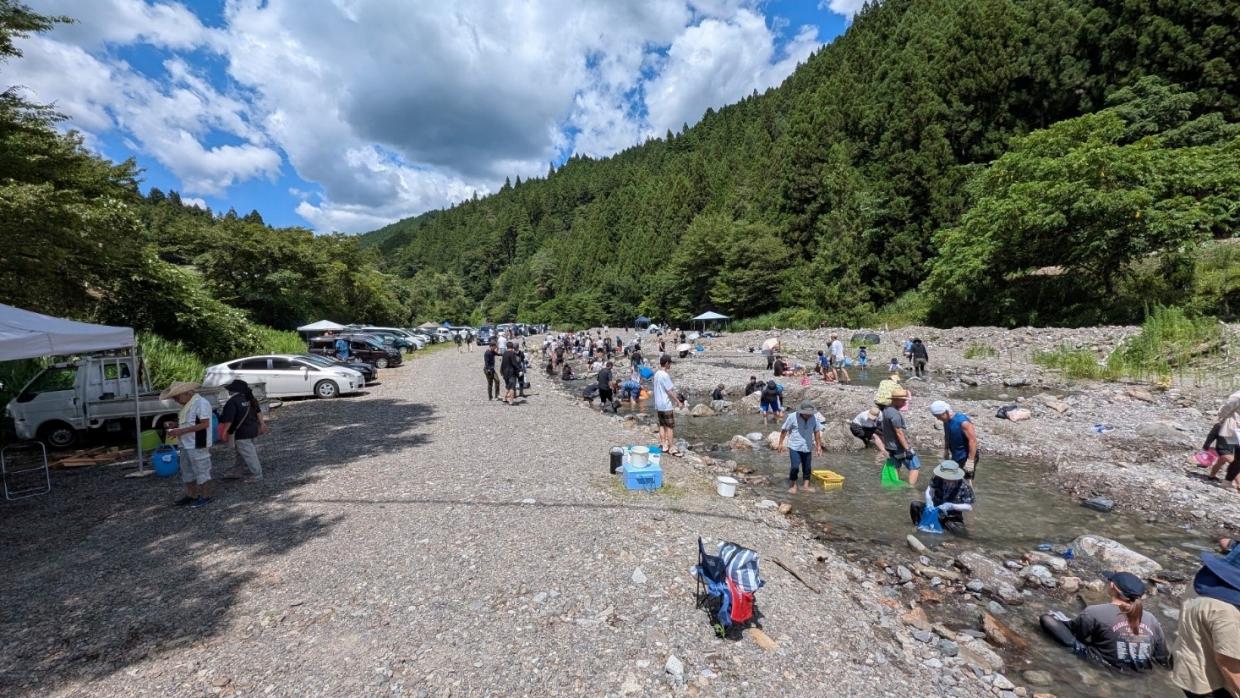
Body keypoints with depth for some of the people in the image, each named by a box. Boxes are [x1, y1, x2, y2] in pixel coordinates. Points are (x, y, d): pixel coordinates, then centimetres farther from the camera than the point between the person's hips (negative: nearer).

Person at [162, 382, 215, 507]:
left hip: (198, 445, -10)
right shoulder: (186, 405, 13)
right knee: (187, 472, 18)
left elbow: (204, 424, -22)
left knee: (201, 471, 0)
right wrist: (175, 427, 3)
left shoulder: (201, 403, -16)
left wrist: (182, 431, -20)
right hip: (186, 444, 10)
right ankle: (191, 495, 29)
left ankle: (206, 496, 11)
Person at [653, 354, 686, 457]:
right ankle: (672, 449, 3)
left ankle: (663, 445, 20)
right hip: (666, 405, -9)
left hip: (658, 405, 9)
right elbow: (670, 391, -19)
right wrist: (679, 402, -12)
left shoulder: (656, 374, 8)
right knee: (670, 427, -2)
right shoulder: (665, 375, -20)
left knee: (662, 425, 14)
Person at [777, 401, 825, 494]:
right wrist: (780, 443, -4)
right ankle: (793, 486, 6)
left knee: (807, 468, 10)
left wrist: (819, 446, 9)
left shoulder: (815, 418, -5)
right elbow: (784, 430, -6)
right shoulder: (793, 417, -15)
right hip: (794, 447, -4)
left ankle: (805, 486, 26)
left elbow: (817, 432, 8)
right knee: (795, 467, -12)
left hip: (807, 447, 4)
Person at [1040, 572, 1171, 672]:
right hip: (1140, 676, 5)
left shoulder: (1094, 612, -18)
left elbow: (1076, 634, -3)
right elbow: (1163, 658, 3)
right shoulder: (1151, 619, -5)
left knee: (1047, 618, -4)